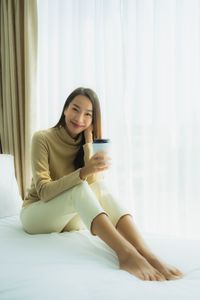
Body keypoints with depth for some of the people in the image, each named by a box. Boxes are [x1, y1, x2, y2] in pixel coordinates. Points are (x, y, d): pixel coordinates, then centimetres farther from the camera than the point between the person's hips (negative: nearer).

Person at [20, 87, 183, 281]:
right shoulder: (42, 138, -13)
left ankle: (146, 254, -44)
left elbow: (91, 184, -15)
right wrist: (84, 171, -38)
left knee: (99, 188, -27)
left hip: (70, 219, 4)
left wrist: (88, 141, -18)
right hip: (36, 214, -3)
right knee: (79, 188, -33)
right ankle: (125, 253, -52)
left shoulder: (86, 143, 1)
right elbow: (44, 191, -23)